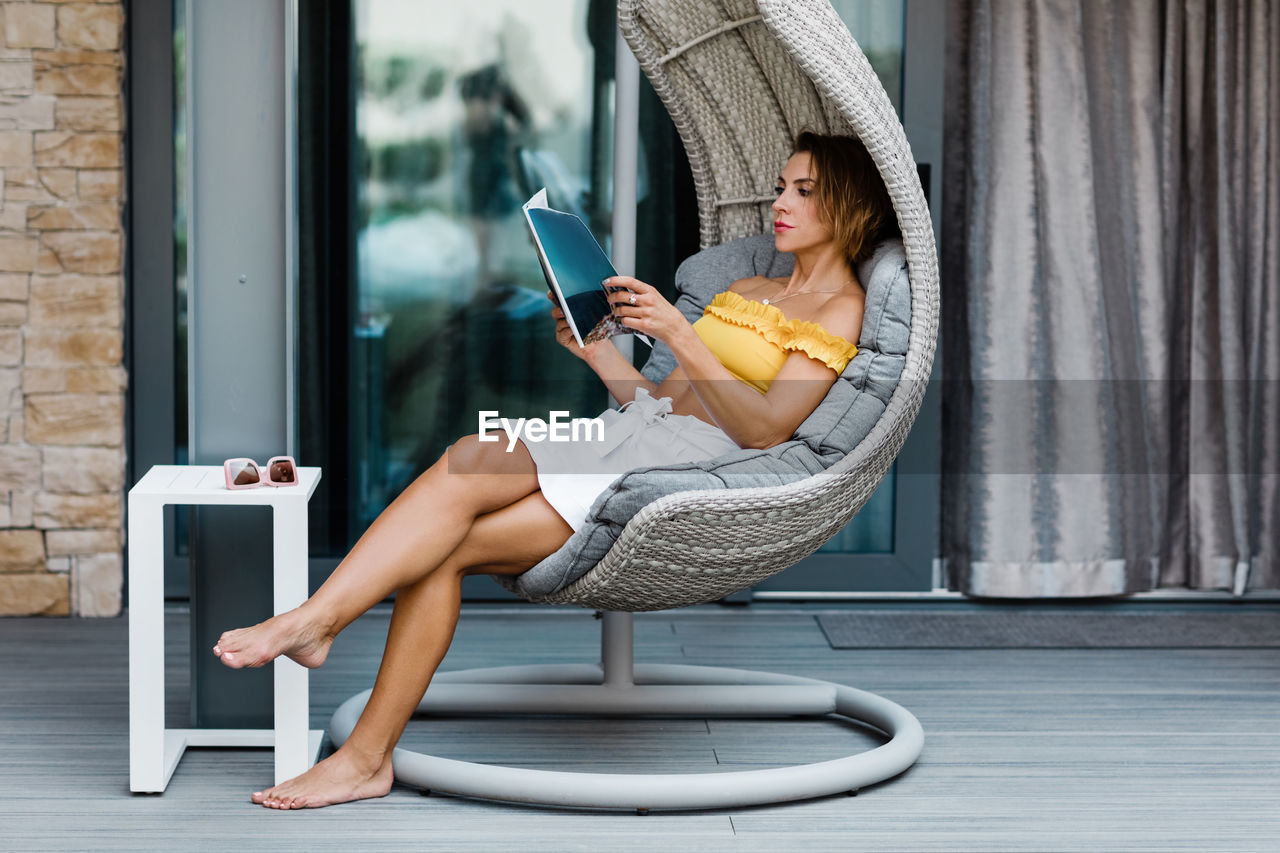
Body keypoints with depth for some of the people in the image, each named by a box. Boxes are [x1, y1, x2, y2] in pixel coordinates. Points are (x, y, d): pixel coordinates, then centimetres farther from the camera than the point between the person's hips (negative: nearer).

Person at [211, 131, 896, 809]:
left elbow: (764, 429, -12)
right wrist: (591, 344, 11)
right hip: (630, 428, 7)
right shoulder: (747, 291, 30)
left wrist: (678, 334, -20)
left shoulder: (841, 308, 4)